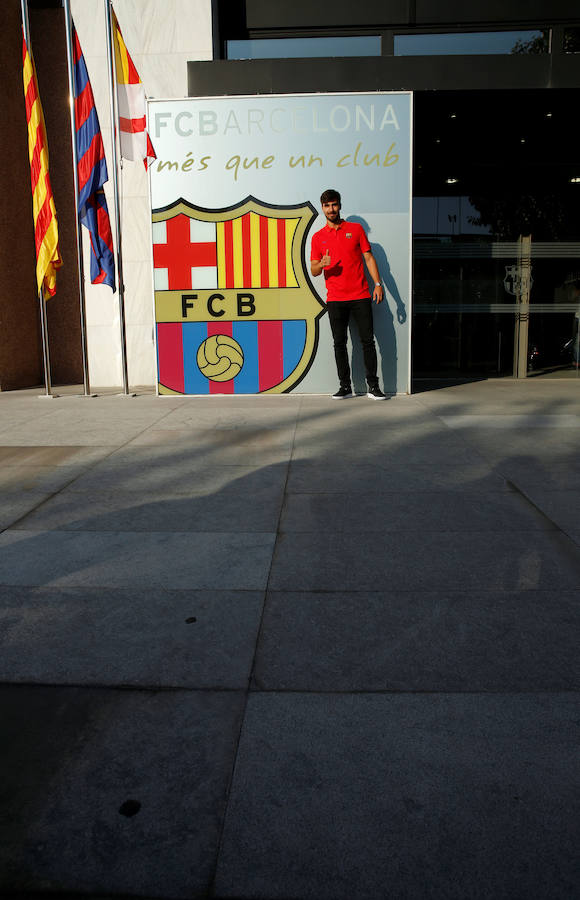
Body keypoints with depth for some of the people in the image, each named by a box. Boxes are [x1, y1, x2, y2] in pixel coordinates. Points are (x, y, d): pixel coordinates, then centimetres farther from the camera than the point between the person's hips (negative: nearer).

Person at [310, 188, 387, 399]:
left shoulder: (356, 229, 9)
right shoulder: (318, 237, 10)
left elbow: (368, 257, 7)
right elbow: (313, 270, 7)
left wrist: (378, 283, -3)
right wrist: (321, 264, -16)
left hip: (360, 296, -1)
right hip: (335, 299, 1)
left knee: (368, 340, -3)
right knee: (339, 343, 1)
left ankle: (373, 386, 2)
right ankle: (345, 386, 9)